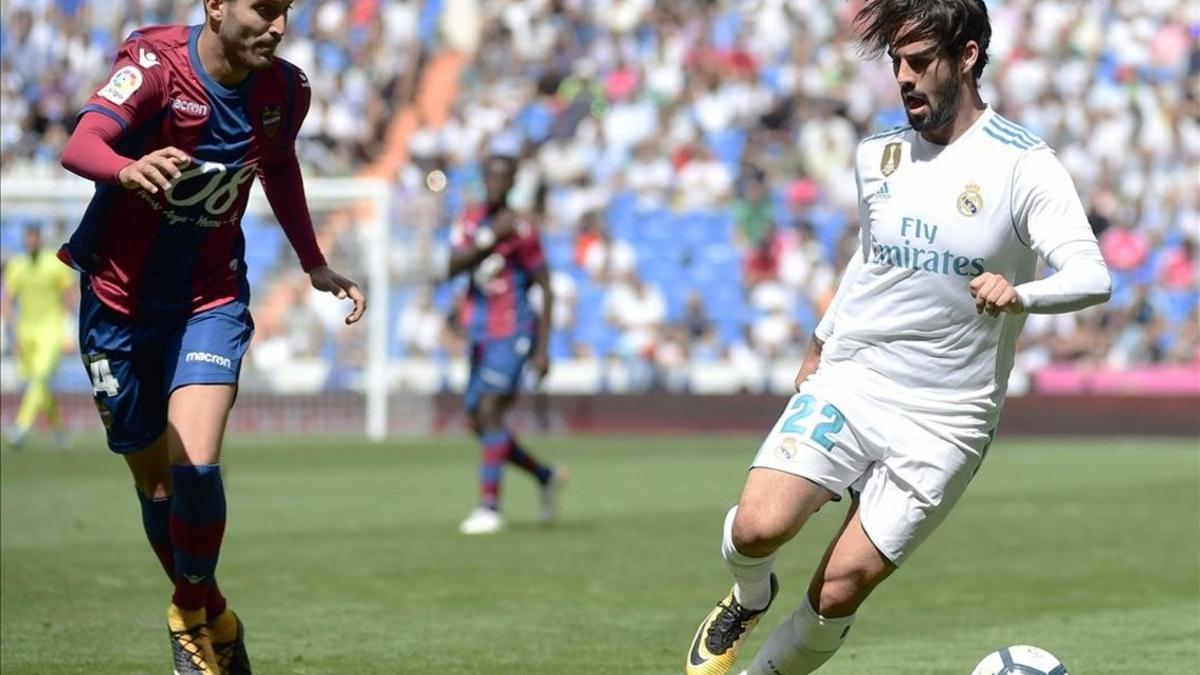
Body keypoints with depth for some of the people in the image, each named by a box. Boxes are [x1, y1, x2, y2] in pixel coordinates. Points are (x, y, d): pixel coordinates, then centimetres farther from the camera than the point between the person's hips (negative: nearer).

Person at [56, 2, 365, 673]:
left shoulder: (285, 89, -6)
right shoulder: (156, 64, -20)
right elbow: (80, 146, -37)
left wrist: (316, 266, 20)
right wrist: (130, 169, -59)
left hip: (211, 301, 2)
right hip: (120, 298, -1)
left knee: (196, 468, -18)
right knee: (156, 483, 8)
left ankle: (193, 614, 6)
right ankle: (212, 619, 30)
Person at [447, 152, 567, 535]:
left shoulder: (521, 230, -8)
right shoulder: (470, 222, 7)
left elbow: (545, 289, -5)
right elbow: (454, 266, -8)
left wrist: (543, 349, -9)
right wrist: (491, 237, -20)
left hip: (513, 333, -7)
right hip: (479, 333, 7)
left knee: (489, 410, -20)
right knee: (481, 424, 9)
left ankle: (489, 506, -20)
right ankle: (546, 477, 30)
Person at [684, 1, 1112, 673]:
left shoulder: (1022, 165, -8)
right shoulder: (878, 154, 9)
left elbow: (1092, 277, -17)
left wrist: (1021, 294, -37)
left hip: (944, 421, -3)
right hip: (847, 384, 3)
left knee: (837, 595, -8)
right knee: (758, 529, -21)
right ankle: (749, 600, 13)